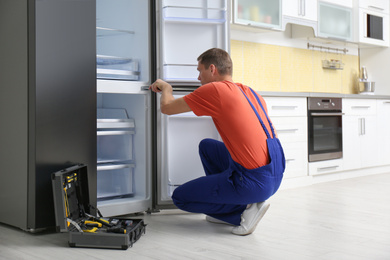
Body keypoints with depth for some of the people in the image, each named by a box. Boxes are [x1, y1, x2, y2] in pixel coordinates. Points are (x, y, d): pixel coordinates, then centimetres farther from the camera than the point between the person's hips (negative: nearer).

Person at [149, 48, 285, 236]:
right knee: (206, 146, 27)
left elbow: (166, 108, -2)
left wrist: (166, 88, 19)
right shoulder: (249, 92, 12)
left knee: (180, 197, 7)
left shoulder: (214, 89, -11)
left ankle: (245, 210, 0)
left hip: (253, 182, -8)